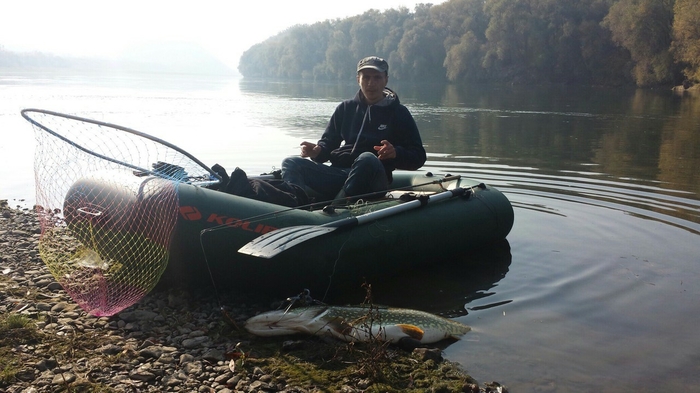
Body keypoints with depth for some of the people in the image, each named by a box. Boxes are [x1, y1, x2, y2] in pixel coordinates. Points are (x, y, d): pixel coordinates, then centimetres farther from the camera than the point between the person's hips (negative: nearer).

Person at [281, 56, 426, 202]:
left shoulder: (399, 113, 11)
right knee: (292, 163, -18)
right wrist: (318, 151, -3)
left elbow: (418, 157, 6)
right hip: (338, 172, 4)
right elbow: (329, 142, 21)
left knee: (367, 159, -38)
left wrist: (396, 154, -16)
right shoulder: (346, 108, 21)